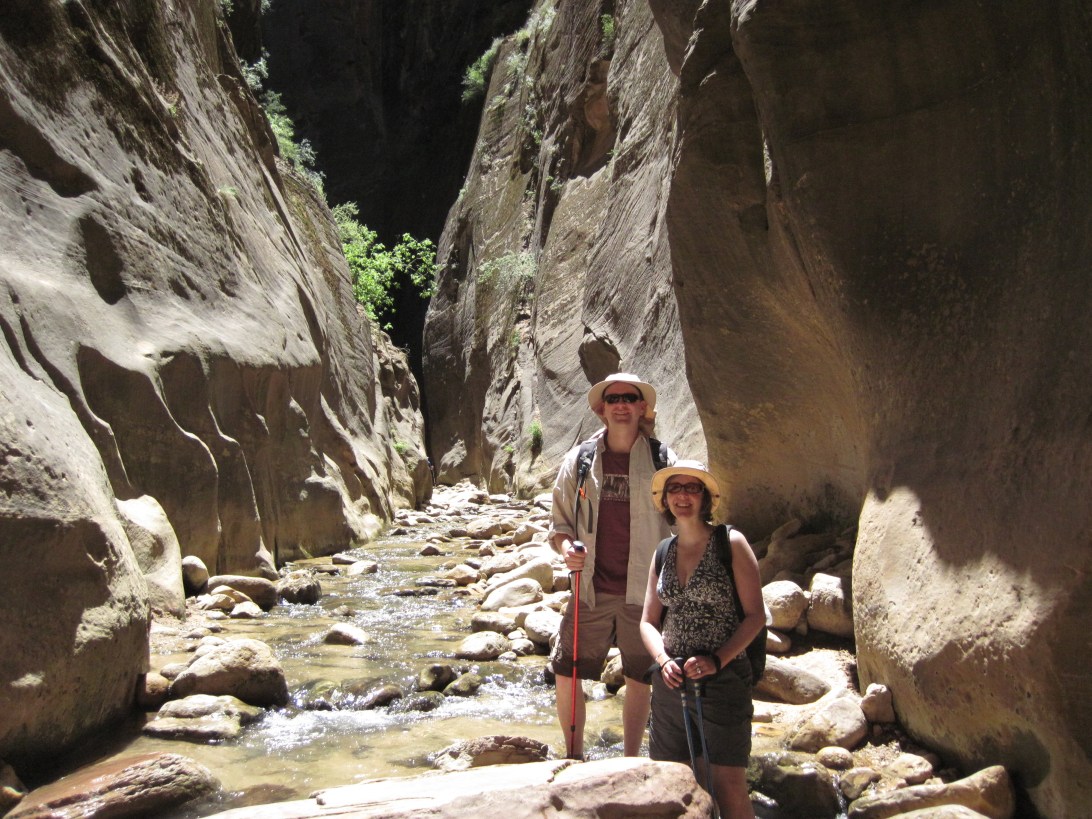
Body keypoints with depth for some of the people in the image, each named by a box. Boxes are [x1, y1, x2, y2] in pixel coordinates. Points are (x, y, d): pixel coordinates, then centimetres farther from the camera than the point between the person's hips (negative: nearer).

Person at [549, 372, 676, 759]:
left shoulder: (662, 460, 0)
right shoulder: (580, 459, 4)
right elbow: (560, 521, 10)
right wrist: (565, 546, -12)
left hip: (643, 591, -1)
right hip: (592, 590, 1)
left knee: (639, 680, 10)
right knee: (566, 674, 1)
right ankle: (574, 760, 22)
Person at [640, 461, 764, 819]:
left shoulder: (730, 543, -4)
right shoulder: (664, 552, 10)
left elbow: (755, 616, -6)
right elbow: (648, 621, 11)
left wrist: (717, 660, -17)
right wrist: (664, 660, -8)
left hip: (723, 680, -4)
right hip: (671, 680, 5)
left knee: (729, 790, -7)